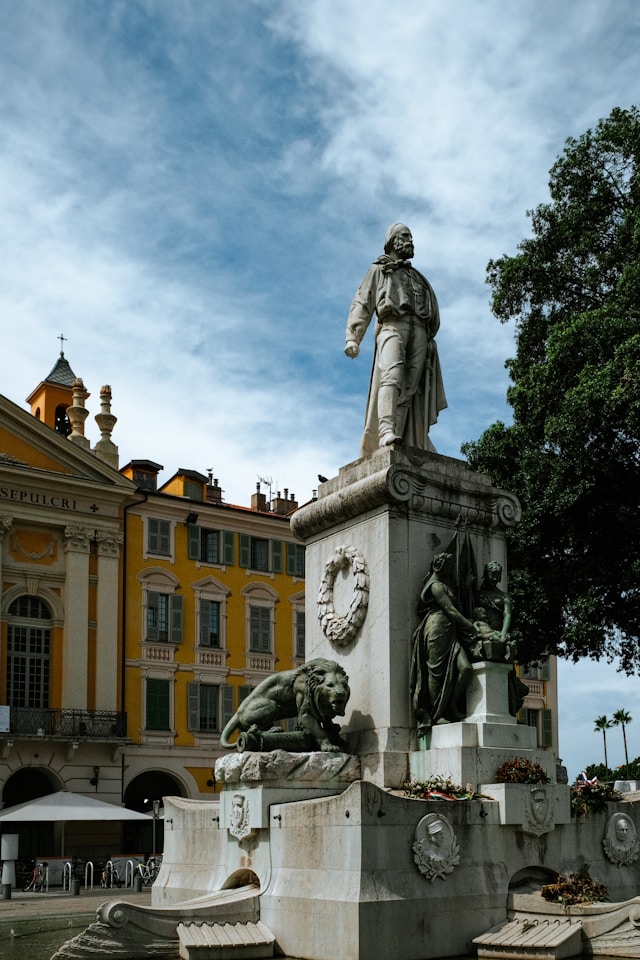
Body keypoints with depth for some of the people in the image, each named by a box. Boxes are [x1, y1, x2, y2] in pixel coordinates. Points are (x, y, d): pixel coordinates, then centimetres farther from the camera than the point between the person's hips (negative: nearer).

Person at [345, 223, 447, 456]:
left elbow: (432, 312, 25)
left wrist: (429, 340, 7)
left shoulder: (418, 278, 35)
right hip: (393, 326, -4)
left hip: (419, 332, 4)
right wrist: (352, 337, -5)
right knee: (392, 376, -29)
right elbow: (362, 304, 11)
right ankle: (386, 432, -45)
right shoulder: (378, 270, 23)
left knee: (409, 389, -13)